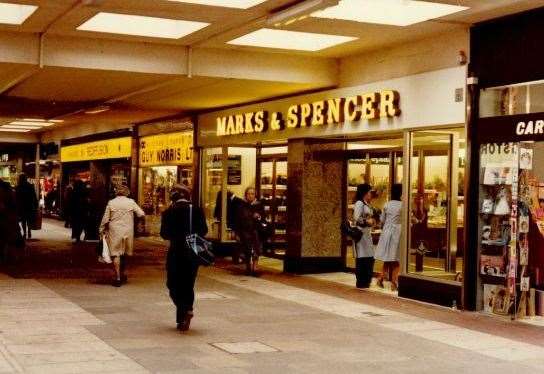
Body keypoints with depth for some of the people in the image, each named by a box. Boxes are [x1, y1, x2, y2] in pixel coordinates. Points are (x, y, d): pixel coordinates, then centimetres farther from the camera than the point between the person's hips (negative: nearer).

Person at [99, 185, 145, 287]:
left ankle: (118, 278, -4)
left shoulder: (111, 203, -3)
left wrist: (102, 231, 9)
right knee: (124, 254, 17)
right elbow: (141, 214, -2)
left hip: (114, 232, -2)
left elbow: (105, 219, -2)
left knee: (116, 254, 1)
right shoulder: (131, 202, -3)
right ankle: (123, 274, 26)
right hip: (128, 231, 2)